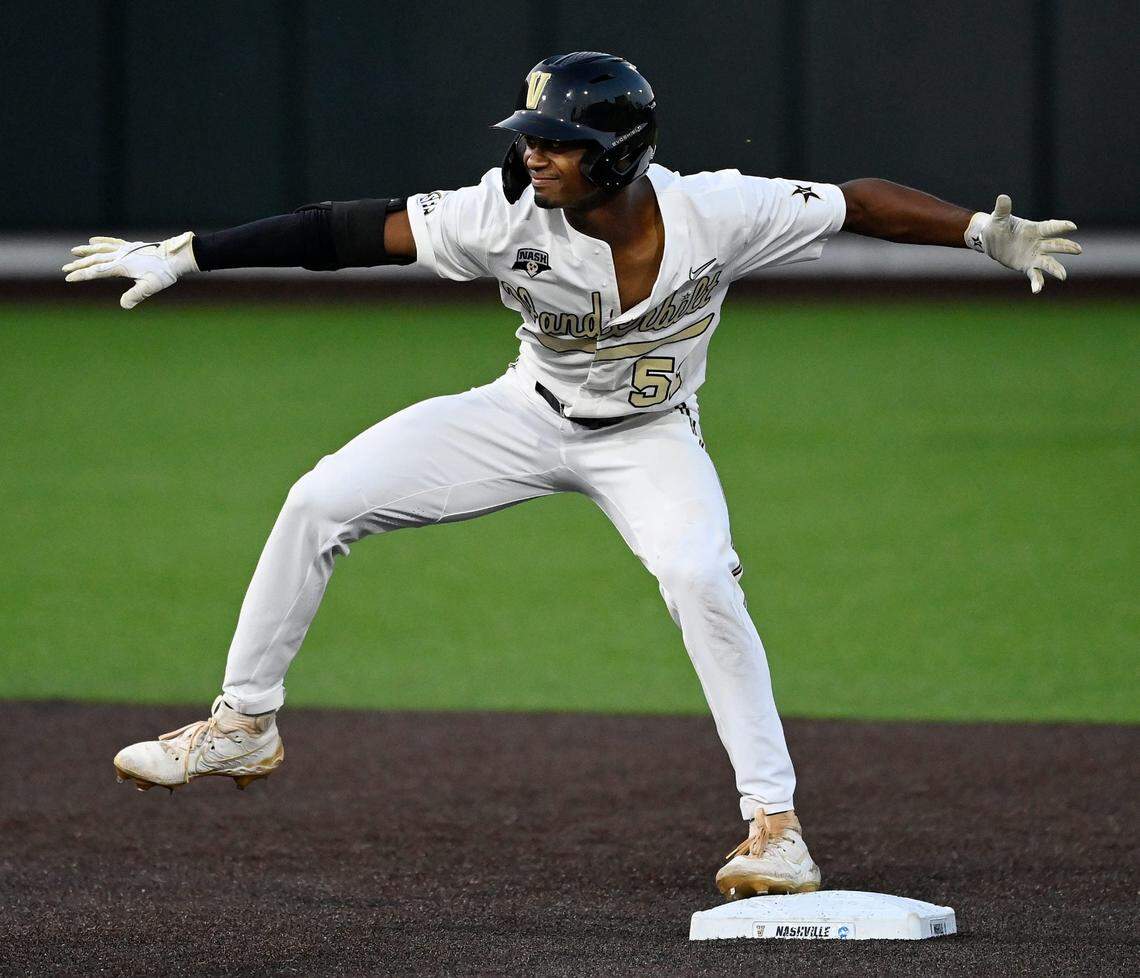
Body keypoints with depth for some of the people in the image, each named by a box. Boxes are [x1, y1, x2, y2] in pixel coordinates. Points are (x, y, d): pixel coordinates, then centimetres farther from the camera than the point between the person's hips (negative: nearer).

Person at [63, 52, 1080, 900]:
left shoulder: (714, 212, -29)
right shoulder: (511, 213, -27)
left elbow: (860, 202, -22)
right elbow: (359, 230, -25)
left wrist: (987, 231, -31)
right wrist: (185, 254, -26)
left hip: (651, 438, -2)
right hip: (530, 416, 2)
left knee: (701, 580, -30)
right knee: (322, 500, -9)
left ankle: (775, 822, -17)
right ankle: (245, 724, 8)